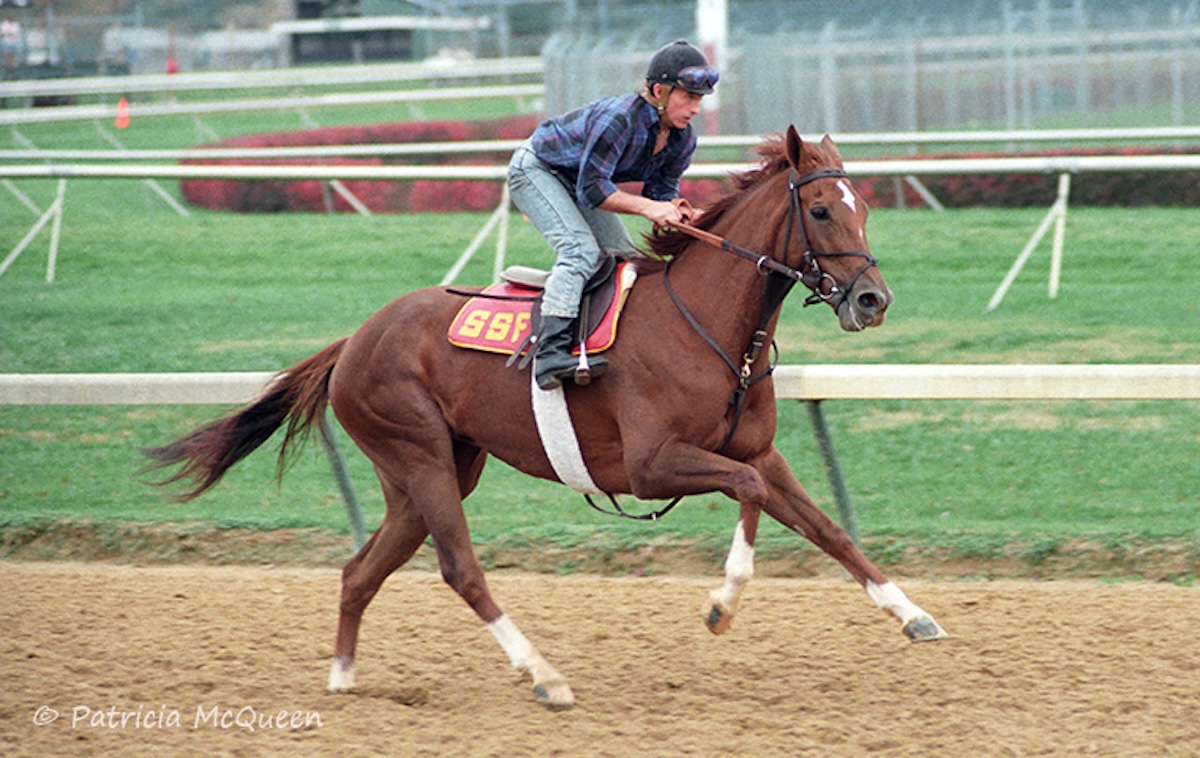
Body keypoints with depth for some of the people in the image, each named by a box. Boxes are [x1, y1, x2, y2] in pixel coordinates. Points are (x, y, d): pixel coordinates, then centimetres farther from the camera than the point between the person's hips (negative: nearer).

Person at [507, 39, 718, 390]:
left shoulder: (682, 139, -11)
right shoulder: (620, 118, -36)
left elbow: (662, 190, -4)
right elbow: (592, 188, -34)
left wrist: (674, 210, -28)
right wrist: (647, 207, -43)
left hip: (579, 181, 9)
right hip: (535, 170, -9)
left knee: (627, 259, -1)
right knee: (581, 249, -28)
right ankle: (551, 350, -40)